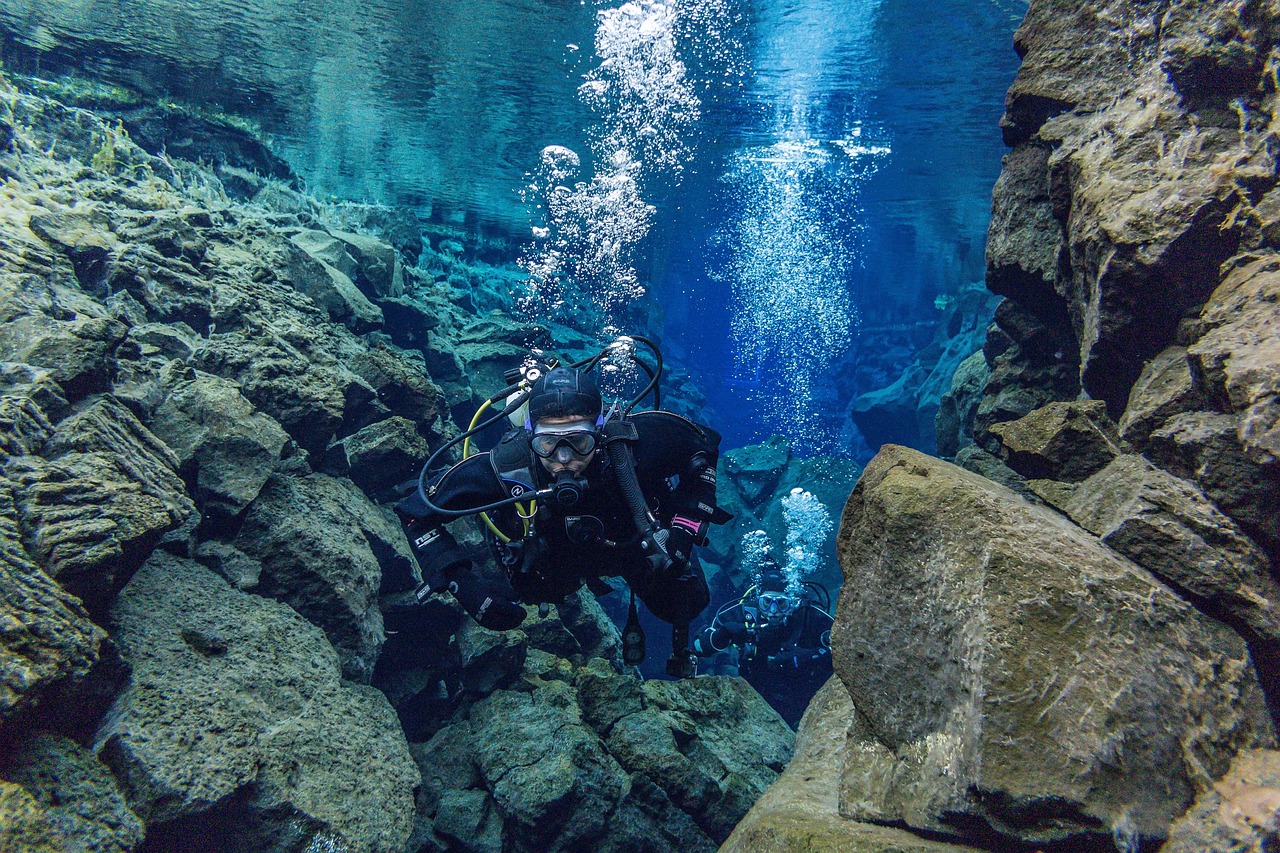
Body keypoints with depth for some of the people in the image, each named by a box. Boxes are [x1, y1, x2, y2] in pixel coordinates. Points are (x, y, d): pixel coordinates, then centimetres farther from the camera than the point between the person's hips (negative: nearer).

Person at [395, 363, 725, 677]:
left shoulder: (633, 442, -43)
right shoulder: (504, 467, -42)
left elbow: (705, 444, -21)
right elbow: (416, 512, -27)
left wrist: (684, 527, -30)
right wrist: (463, 583, -39)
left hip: (633, 543, 0)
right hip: (551, 559, 1)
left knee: (690, 601, 9)